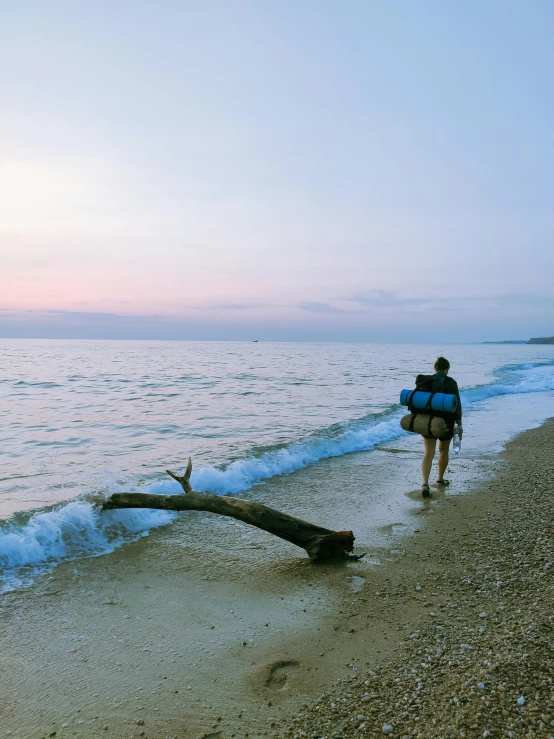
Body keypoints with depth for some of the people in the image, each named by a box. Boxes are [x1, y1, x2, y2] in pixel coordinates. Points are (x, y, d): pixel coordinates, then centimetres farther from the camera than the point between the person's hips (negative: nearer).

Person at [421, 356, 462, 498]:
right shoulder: (451, 383, -8)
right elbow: (456, 404, -11)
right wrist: (459, 423, -8)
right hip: (446, 422, -2)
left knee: (429, 453, 2)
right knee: (443, 450, 21)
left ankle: (425, 484, -16)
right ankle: (440, 480, 35)